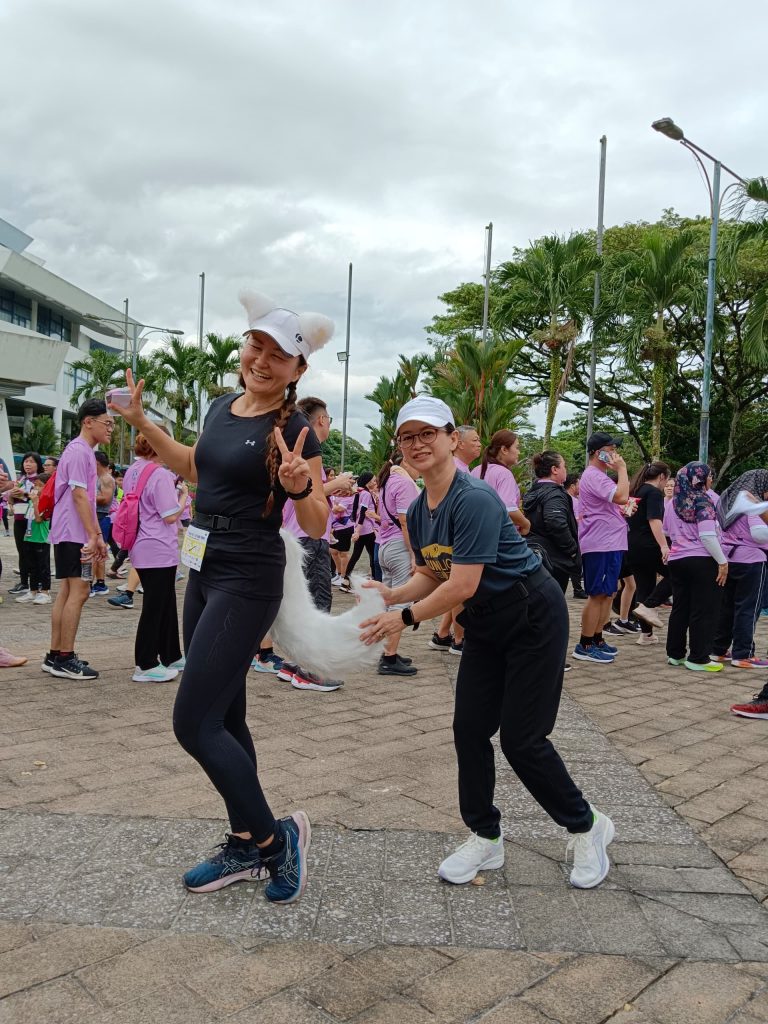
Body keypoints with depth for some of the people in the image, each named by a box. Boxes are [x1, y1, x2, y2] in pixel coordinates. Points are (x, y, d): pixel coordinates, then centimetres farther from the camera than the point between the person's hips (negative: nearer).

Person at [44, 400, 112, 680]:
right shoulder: (79, 451, -13)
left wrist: (97, 535, 19)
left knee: (68, 591, 11)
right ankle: (64, 659, -6)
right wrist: (92, 536, -20)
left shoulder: (85, 452, 19)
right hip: (74, 534, -10)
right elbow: (79, 495, -19)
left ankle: (55, 656, 15)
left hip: (71, 534, 10)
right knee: (78, 592, -9)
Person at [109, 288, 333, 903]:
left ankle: (275, 835, 10)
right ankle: (246, 848, 28)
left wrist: (301, 486, -32)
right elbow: (194, 468, 26)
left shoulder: (295, 430, -14)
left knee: (194, 723, -9)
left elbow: (318, 528, -13)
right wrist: (143, 423, 20)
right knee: (223, 718, 14)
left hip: (248, 581, -8)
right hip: (204, 571, 8)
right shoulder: (222, 407, 8)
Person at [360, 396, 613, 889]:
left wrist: (405, 618, -20)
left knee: (522, 739, -3)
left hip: (534, 617, -8)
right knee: (470, 729, 3)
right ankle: (486, 838, 21)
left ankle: (588, 827, 21)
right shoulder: (419, 511, 1)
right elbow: (432, 575, 9)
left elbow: (462, 586, -29)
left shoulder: (474, 499, -27)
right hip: (486, 625, 8)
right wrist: (392, 594, -10)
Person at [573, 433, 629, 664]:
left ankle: (597, 640, 23)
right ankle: (585, 646, 0)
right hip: (599, 545, -11)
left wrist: (623, 511, 10)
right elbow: (621, 496, -27)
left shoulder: (599, 476, 20)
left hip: (610, 544, 11)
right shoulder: (593, 476, -15)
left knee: (607, 594, 15)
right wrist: (622, 468, -16)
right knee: (598, 595, -6)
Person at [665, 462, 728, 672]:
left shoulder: (675, 502, 10)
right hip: (702, 561, -7)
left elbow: (667, 531, 21)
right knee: (704, 611, 0)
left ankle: (675, 654, 19)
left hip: (676, 560, 7)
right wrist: (722, 561, -15)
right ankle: (698, 658, 2)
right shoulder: (703, 500, -11)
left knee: (679, 609, 14)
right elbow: (707, 536, -18)